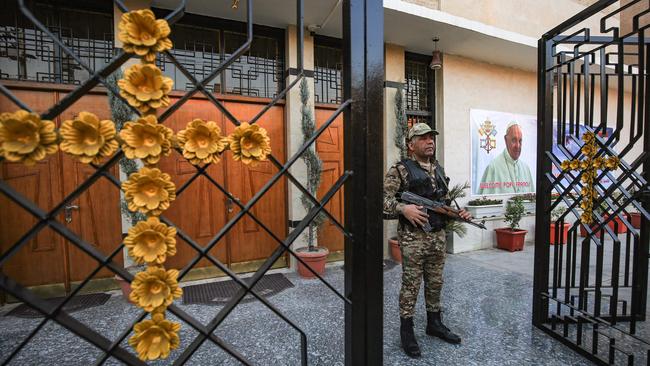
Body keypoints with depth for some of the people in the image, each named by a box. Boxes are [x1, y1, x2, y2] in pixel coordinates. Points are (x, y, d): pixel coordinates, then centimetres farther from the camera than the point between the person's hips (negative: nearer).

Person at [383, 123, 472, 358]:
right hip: (413, 237, -6)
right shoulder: (400, 170, -8)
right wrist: (403, 208, -28)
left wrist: (458, 213, 5)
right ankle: (406, 331, 21)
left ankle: (434, 323, 37)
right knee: (411, 285, 4)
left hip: (438, 236, 7)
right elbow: (383, 198, -14)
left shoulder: (439, 170, 14)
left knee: (435, 283, 18)